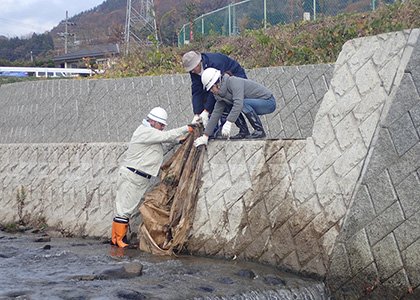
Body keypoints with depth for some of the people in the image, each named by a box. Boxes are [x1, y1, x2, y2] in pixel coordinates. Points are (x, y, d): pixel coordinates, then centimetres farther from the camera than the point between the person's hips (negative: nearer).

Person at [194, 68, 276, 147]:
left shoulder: (233, 81, -24)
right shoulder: (221, 94, 1)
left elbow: (239, 103, -37)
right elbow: (216, 114, 1)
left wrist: (228, 124, -42)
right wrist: (205, 136, -2)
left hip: (269, 102, -8)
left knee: (244, 103, -31)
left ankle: (260, 131, -19)